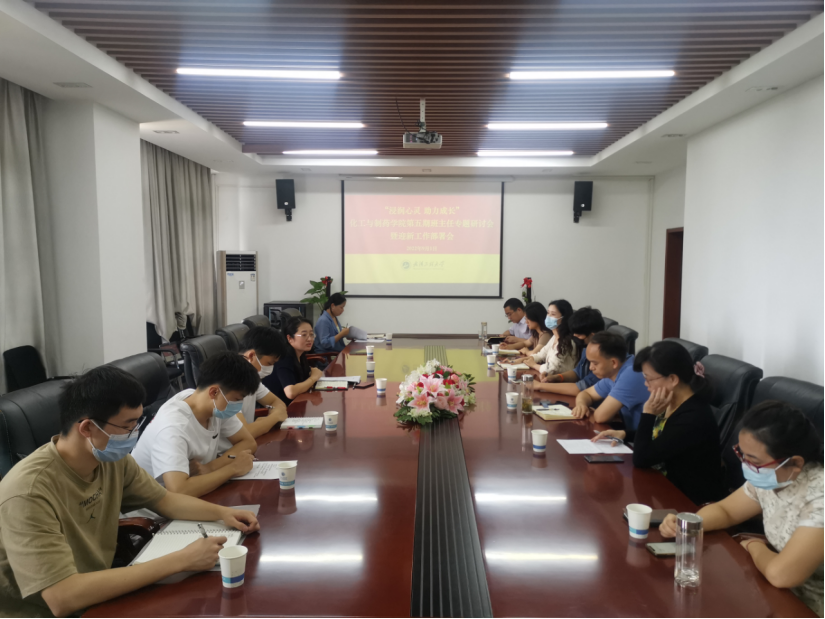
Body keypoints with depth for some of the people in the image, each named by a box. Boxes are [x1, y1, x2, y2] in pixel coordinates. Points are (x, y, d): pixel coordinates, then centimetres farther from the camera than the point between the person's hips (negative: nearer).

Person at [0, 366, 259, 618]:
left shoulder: (112, 459, -8)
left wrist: (221, 512, -9)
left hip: (97, 597, 6)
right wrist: (180, 560, -33)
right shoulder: (30, 492, -28)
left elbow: (164, 500, 8)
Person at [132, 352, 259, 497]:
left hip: (193, 496, 6)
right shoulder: (172, 427, -29)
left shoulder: (218, 405, -9)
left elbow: (249, 443, -2)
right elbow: (178, 491, -39)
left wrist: (210, 467, -19)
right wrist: (233, 468, -27)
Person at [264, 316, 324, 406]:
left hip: (294, 404, 8)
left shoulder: (300, 356, 3)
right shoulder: (284, 359, -21)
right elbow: (291, 392, -33)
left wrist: (316, 373, -8)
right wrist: (313, 377, -19)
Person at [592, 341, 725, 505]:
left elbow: (641, 459, -22)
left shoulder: (694, 418, -27)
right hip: (669, 485, 7)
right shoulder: (671, 403, -2)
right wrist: (625, 434, 6)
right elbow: (655, 436, 20)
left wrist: (649, 413, -24)